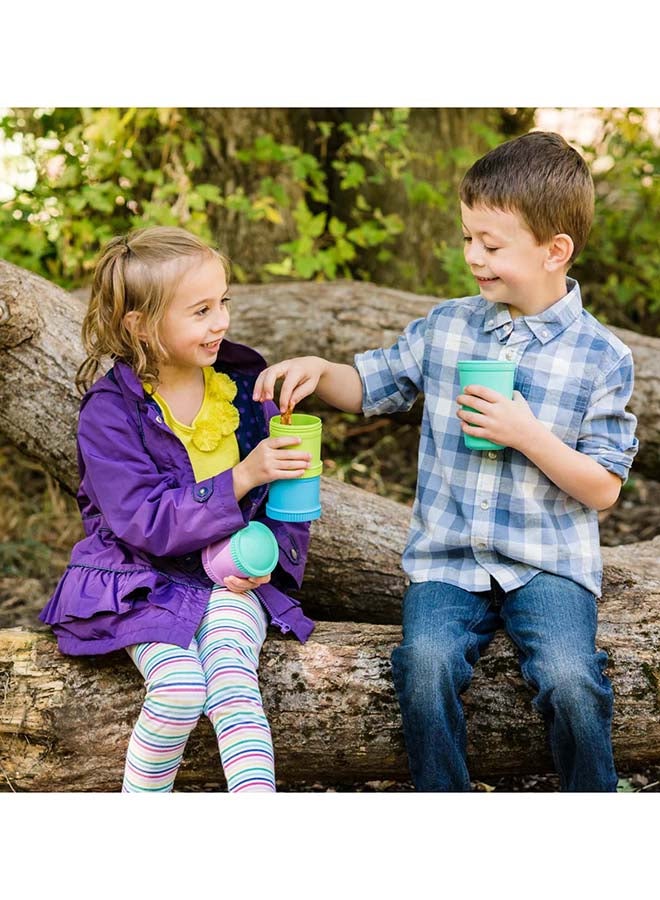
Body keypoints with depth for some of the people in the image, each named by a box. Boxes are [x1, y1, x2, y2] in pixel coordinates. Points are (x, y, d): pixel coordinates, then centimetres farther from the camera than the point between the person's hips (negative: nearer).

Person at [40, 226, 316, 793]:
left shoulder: (246, 381, 0)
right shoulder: (110, 412, -13)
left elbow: (287, 485, 8)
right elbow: (146, 523, -21)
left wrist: (269, 549, -12)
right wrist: (242, 477, -30)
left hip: (231, 577, 3)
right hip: (145, 580, -2)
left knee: (231, 674, -26)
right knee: (179, 687, -25)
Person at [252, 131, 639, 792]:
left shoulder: (600, 357, -4)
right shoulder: (444, 327, 6)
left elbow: (603, 490, -4)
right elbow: (370, 387, 19)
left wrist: (526, 434, -17)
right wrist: (317, 371, -2)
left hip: (548, 563, -2)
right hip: (446, 558, 2)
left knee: (569, 679, -26)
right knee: (426, 662, -26)